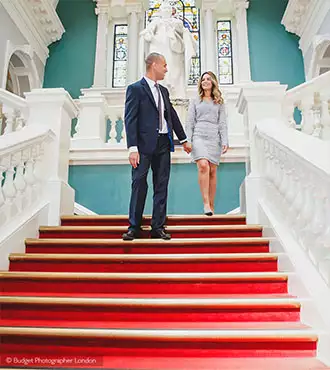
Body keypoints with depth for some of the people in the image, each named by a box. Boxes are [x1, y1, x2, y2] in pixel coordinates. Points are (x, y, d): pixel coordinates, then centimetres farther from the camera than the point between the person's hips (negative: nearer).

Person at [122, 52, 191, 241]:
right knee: (139, 184, -2)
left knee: (161, 186, 6)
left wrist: (183, 139, 26)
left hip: (164, 144, 7)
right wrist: (133, 148, -18)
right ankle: (134, 227, 9)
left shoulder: (164, 90, 18)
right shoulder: (135, 89, -2)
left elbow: (173, 116, 24)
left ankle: (158, 227, 13)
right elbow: (130, 120, -9)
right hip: (145, 144, -6)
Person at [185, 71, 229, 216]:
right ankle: (205, 203, -21)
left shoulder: (219, 102, 17)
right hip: (199, 136, -1)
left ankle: (211, 206, 6)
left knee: (212, 172, -2)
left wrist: (225, 141, -1)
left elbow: (222, 123, 10)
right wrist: (188, 141, -1)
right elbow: (190, 123, 10)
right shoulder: (195, 101, 16)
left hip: (214, 138, 1)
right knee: (203, 166, -23)